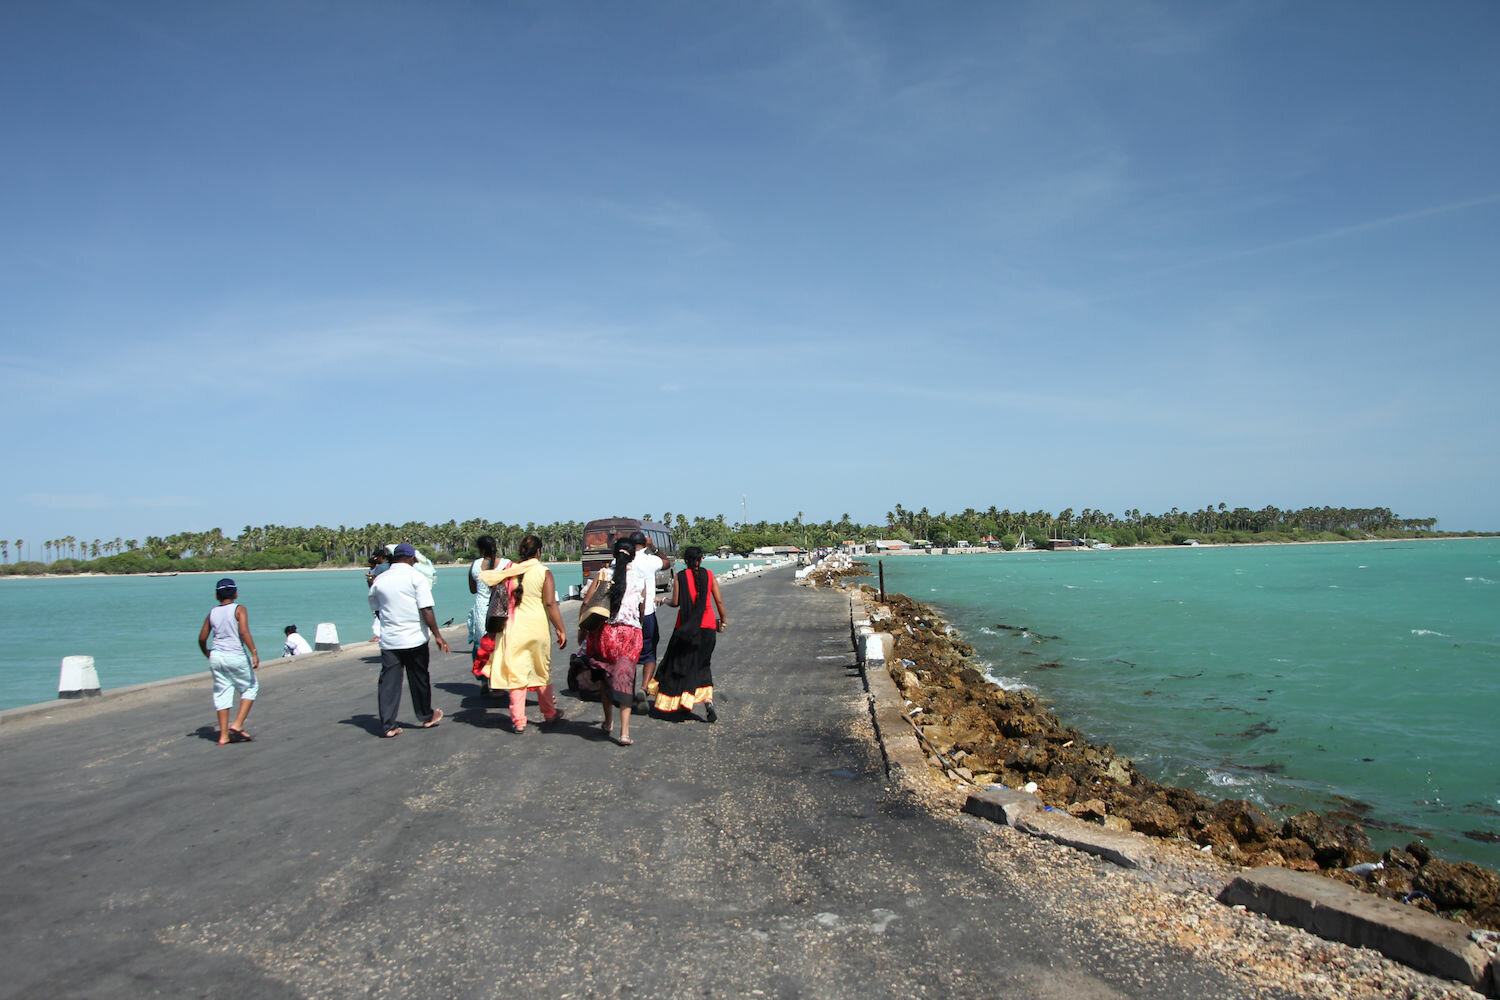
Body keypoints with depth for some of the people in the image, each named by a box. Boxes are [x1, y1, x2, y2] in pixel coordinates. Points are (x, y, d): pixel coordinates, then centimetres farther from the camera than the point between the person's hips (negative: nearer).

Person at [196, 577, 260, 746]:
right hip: (236, 656, -5)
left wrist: (208, 654, 28)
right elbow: (244, 632, -19)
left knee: (222, 694, 10)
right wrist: (254, 653, -18)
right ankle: (237, 724, 0)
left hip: (216, 656, 5)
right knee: (251, 687, 12)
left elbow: (202, 638, 11)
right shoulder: (239, 609, -6)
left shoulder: (212, 613, 8)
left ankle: (223, 735, 10)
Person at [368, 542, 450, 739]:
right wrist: (438, 635, -10)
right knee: (419, 679, 12)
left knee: (389, 682, 5)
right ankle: (427, 717, 27)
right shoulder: (416, 577, -8)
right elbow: (426, 610, -13)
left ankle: (387, 726, 3)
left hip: (388, 640, 3)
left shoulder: (379, 580, 5)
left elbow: (376, 610, 15)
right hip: (414, 639, -3)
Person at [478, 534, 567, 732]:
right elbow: (550, 604, -11)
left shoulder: (508, 571, 0)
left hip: (514, 627, 1)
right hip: (537, 626, -1)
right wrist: (561, 630, -5)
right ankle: (549, 713, 28)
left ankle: (518, 721, 6)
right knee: (542, 671, 15)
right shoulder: (544, 572, -8)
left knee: (516, 673, 6)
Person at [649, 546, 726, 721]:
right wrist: (722, 621, 12)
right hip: (707, 626, 2)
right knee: (702, 664, 12)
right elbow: (719, 601, 1)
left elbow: (675, 602, -6)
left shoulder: (680, 577, -2)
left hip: (685, 626, -2)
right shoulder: (709, 575, 3)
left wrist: (665, 601, 16)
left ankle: (668, 702, 19)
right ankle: (708, 700, -6)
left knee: (678, 662, 13)